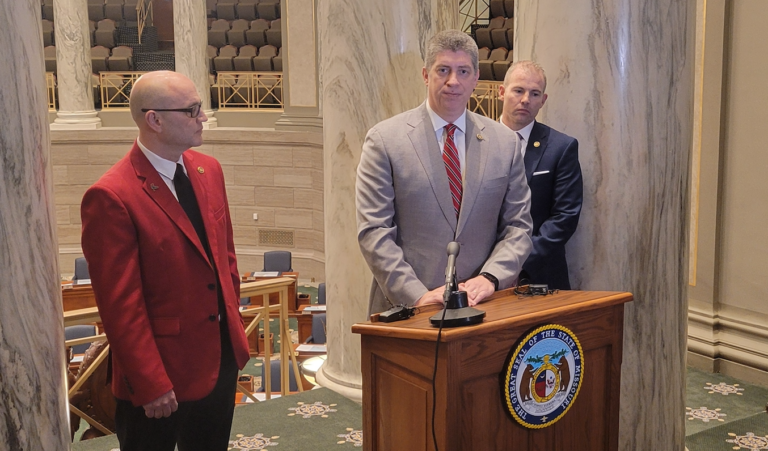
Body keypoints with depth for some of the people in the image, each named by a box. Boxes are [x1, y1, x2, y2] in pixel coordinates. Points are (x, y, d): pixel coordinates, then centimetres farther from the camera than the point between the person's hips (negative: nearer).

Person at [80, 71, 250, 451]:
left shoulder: (209, 170, 3)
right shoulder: (111, 197, -20)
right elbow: (121, 305, -19)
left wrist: (234, 321, 13)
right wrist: (151, 386, -17)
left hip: (222, 356, 7)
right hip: (161, 377, -7)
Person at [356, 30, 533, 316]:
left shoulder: (505, 142, 7)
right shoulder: (384, 140, -2)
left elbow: (518, 226, 8)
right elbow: (373, 231, -6)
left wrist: (490, 278, -8)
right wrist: (418, 295, -15)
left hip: (482, 304, 3)